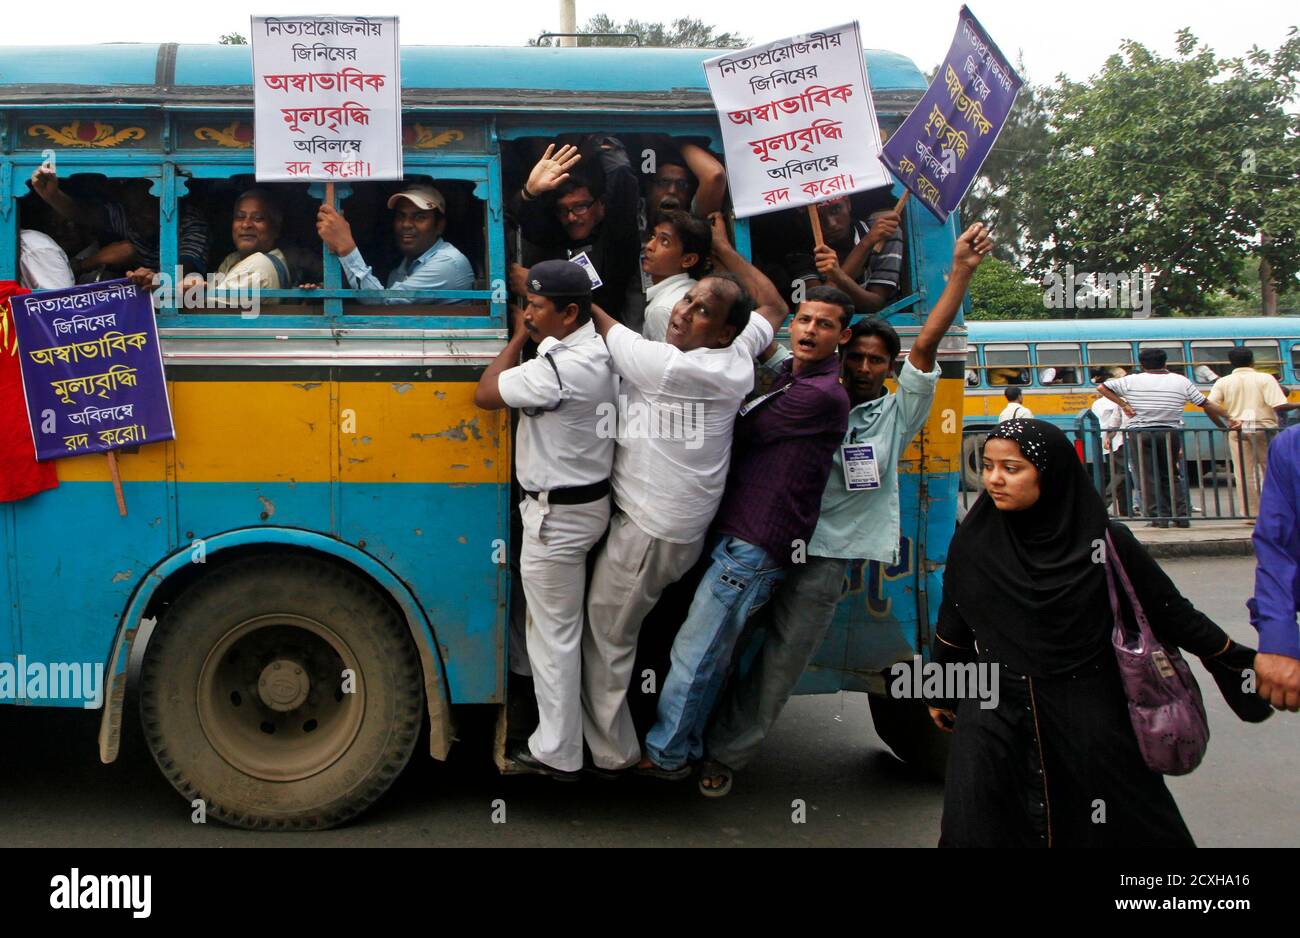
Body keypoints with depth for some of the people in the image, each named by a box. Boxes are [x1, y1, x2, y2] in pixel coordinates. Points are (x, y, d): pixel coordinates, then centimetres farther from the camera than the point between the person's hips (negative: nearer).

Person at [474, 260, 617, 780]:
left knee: (553, 635, 3)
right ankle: (558, 733, 38)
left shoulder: (559, 367, -27)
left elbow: (485, 394, -16)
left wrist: (520, 336, -8)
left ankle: (558, 754, 16)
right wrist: (530, 336, 3)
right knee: (560, 627, 23)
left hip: (557, 514, -10)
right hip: (585, 502, 10)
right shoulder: (598, 350, 4)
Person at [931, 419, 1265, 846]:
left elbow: (1171, 612, 1)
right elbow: (953, 623, 8)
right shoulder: (973, 539, -3)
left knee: (1123, 828, 7)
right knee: (973, 828, -6)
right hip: (994, 715, 1)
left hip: (1088, 719, -1)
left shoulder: (1104, 540, -8)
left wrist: (1244, 663, 1)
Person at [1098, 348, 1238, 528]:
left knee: (1148, 477, 2)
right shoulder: (1182, 381, 4)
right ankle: (1181, 516, 9)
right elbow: (1207, 405, 5)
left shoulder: (1131, 381, -1)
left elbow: (1101, 388, 0)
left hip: (1140, 434, -2)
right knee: (1172, 476, 15)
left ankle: (1159, 517, -2)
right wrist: (1228, 420, 12)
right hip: (1171, 433, 2)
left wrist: (1123, 404, -3)